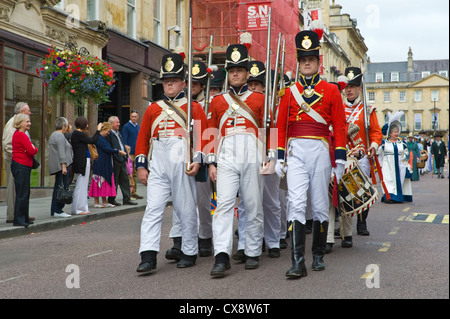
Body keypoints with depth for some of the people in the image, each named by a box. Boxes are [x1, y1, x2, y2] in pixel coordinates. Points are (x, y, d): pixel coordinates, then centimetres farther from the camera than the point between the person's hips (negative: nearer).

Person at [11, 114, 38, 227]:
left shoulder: (17, 134, 18)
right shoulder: (21, 135, -15)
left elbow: (31, 150, 19)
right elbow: (31, 151, -18)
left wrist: (32, 149, -2)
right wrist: (35, 149, 2)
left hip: (24, 167, 11)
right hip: (21, 166, -11)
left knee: (25, 193, 14)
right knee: (22, 194, -7)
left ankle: (24, 218, 21)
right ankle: (18, 219, -3)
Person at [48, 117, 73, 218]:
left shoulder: (53, 135, 22)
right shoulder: (60, 136, -11)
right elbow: (61, 152, -18)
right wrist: (64, 166, -21)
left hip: (56, 167, 11)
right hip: (61, 165, -11)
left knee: (57, 187, 11)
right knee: (62, 187, -9)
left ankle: (54, 211, 13)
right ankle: (58, 210, -9)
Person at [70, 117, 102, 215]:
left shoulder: (76, 133, 15)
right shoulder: (78, 134, -15)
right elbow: (93, 141, -15)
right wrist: (98, 130, -6)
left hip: (83, 162, 11)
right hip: (82, 162, -11)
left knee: (83, 186, 14)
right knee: (81, 186, -5)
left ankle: (83, 208, 20)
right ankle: (77, 209, 0)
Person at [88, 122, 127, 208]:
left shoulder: (103, 138, 18)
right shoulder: (98, 138, -13)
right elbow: (106, 149, -19)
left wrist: (113, 150, 1)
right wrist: (118, 151, -16)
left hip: (106, 165, 10)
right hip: (100, 164, -10)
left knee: (105, 182, 10)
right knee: (99, 182, -5)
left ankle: (104, 201, 15)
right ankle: (96, 202, 1)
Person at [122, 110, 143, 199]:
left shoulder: (138, 127, 15)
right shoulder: (126, 127, -5)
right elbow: (124, 141, -9)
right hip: (130, 153, -7)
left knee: (135, 173, 10)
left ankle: (134, 192, 16)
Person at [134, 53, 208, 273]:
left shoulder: (193, 107, 8)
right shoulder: (153, 109, 18)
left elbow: (202, 136, 0)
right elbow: (142, 139, 16)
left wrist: (197, 161, -12)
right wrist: (141, 165, 8)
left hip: (182, 162, -2)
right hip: (157, 164, 3)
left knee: (186, 209, 5)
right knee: (153, 208, -7)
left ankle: (189, 253, 18)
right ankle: (148, 256, -11)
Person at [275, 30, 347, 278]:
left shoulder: (331, 91, 7)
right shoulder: (289, 92, 10)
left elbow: (339, 126, 4)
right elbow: (281, 127, 11)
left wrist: (340, 158, -2)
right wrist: (280, 158, 5)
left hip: (320, 151, 0)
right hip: (295, 152, 0)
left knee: (320, 206, 6)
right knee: (296, 204, -11)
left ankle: (318, 256, 22)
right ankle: (298, 262, -13)